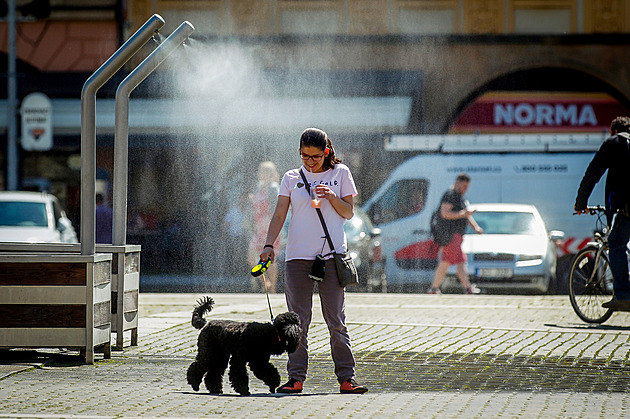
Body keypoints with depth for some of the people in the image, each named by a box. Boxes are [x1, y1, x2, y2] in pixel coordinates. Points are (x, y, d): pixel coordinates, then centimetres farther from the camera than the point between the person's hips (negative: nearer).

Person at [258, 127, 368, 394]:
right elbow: (279, 215, 4)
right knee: (297, 321, 0)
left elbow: (349, 213, 7)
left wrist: (332, 197, -11)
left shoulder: (340, 173, 8)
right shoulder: (292, 178, 10)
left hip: (332, 254, -1)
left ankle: (346, 378, 1)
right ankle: (296, 377, 3)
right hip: (297, 257, 1)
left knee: (336, 320, -2)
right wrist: (269, 244, -11)